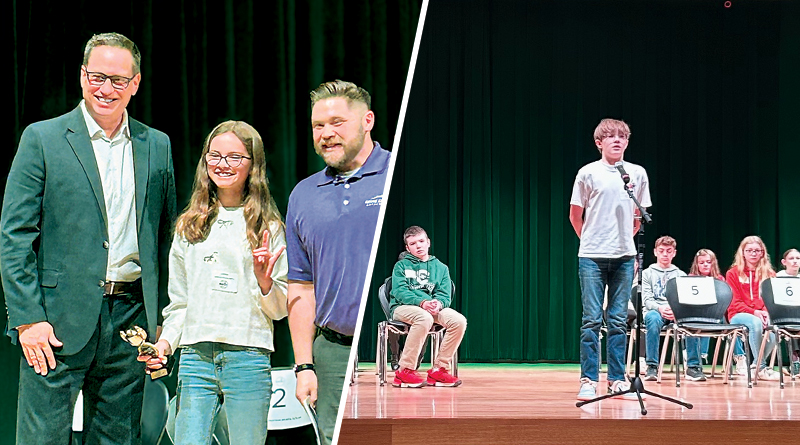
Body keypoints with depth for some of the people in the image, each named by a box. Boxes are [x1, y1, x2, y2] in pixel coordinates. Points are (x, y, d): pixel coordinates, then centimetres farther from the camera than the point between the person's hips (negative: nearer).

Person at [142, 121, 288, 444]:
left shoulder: (268, 227, 6)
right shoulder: (189, 226, 16)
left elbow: (281, 310, 7)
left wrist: (264, 280, -12)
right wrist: (165, 342, 6)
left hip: (248, 358, -3)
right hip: (195, 356, 3)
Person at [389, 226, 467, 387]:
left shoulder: (440, 268, 18)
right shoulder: (401, 266, 8)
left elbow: (445, 295, 7)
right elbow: (400, 292, -7)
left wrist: (439, 303, -19)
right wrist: (422, 302, -24)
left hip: (433, 307, 4)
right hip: (402, 307, -4)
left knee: (459, 320, -25)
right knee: (424, 318, -39)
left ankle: (439, 370, -16)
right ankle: (405, 371, -32)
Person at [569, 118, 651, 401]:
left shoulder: (638, 174, 6)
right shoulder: (588, 173, -2)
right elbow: (575, 215, 5)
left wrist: (625, 239, 13)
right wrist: (591, 241, 10)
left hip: (624, 256, 3)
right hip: (592, 257, -3)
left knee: (619, 321, 6)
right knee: (592, 319, -3)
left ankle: (617, 380, 11)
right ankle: (589, 380, 2)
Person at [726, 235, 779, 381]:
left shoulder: (769, 274, 15)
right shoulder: (733, 273, 8)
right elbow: (734, 302, -1)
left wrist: (766, 312, -17)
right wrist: (753, 312, -17)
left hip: (763, 315, 2)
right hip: (738, 315, -2)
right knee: (756, 323, -38)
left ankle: (756, 365, -11)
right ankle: (761, 368, -28)